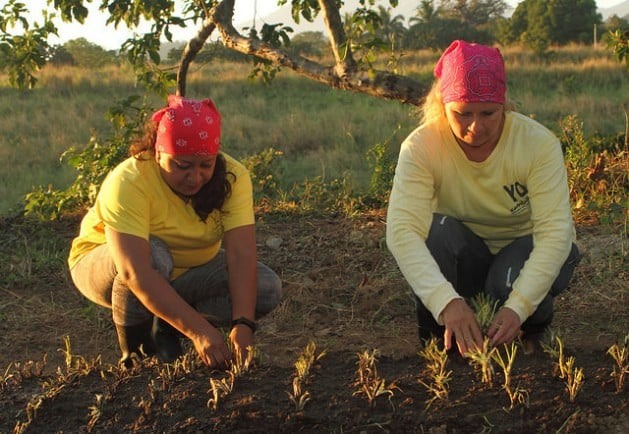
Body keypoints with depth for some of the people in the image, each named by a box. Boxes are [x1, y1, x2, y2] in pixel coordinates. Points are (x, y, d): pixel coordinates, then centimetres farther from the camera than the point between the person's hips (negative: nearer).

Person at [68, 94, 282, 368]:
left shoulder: (232, 176, -21)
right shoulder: (128, 182, -33)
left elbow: (241, 255, -29)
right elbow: (136, 273, -43)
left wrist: (242, 325, -44)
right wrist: (199, 330, -49)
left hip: (189, 270, 4)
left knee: (267, 288, -18)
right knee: (154, 254, -37)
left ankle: (166, 329, -3)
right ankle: (132, 346, -12)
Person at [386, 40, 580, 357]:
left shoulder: (539, 143, -24)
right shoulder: (420, 147, -23)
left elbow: (556, 231, -30)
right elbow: (401, 230, -35)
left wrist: (518, 306, -44)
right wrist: (447, 301, -50)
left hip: (525, 250, -1)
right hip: (462, 259, 1)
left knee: (509, 281, -34)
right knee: (437, 230, -31)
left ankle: (532, 336, 3)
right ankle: (438, 342, -12)